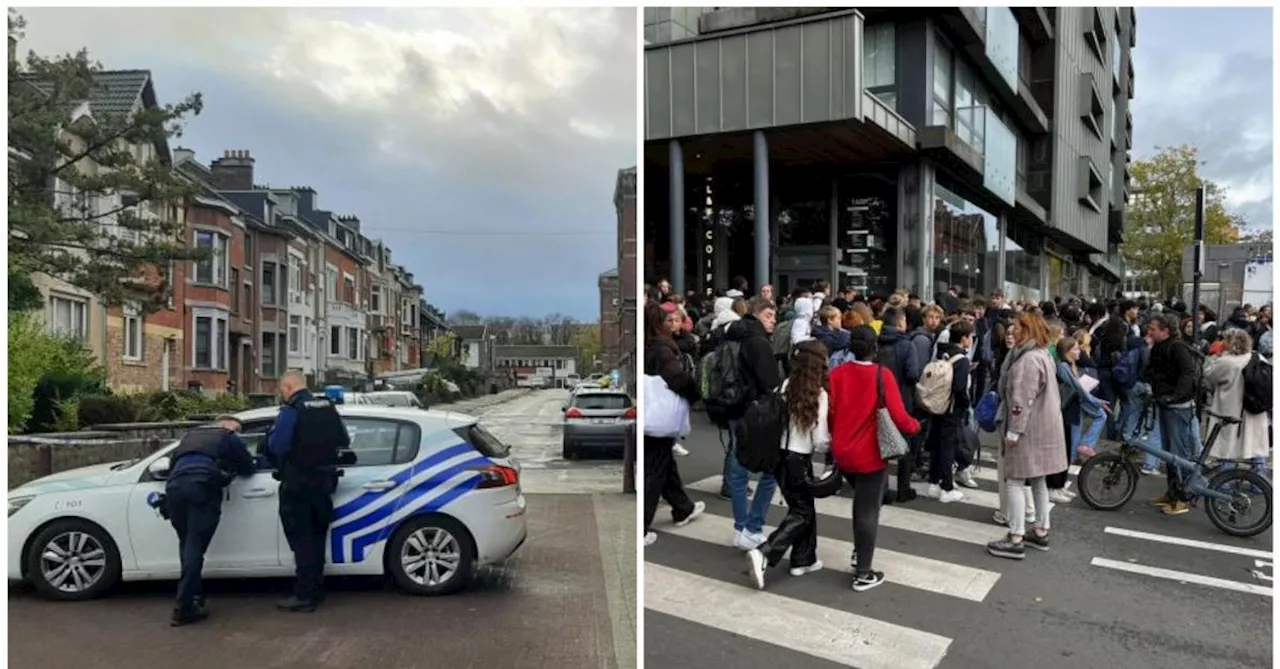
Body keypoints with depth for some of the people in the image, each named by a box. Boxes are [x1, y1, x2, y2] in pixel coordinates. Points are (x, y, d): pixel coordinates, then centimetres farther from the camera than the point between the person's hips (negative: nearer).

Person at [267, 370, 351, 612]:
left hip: (297, 484, -7)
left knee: (301, 539, -1)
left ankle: (304, 595, 1)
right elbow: (344, 441, 10)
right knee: (316, 536, 15)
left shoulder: (291, 410, -13)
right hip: (323, 481, 7)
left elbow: (276, 445, -21)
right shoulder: (328, 406, 8)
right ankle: (315, 590, 23)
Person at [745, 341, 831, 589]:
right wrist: (834, 442, 7)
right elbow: (820, 442, -13)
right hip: (798, 460, -6)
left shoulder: (786, 386, -1)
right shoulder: (819, 395, -15)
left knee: (802, 507, 21)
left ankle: (803, 559, 29)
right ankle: (764, 554, -9)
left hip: (780, 455, 6)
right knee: (802, 513, 6)